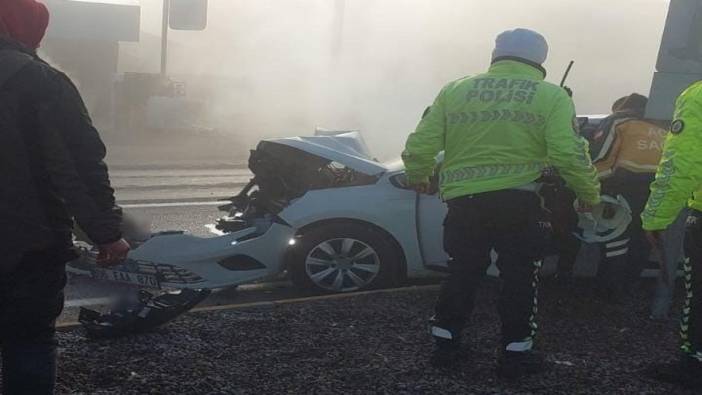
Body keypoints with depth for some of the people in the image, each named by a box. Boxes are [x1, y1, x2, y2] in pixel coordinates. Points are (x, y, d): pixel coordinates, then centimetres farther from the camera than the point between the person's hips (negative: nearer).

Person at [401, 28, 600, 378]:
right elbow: (570, 154, -11)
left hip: (463, 201, 3)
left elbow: (420, 145, 5)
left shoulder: (454, 90, 7)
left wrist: (417, 177, 24)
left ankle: (445, 343, 28)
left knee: (462, 272, 19)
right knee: (520, 278, 12)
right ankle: (515, 353, 18)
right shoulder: (551, 96, 0)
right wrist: (589, 194, 5)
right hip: (519, 202, -3)